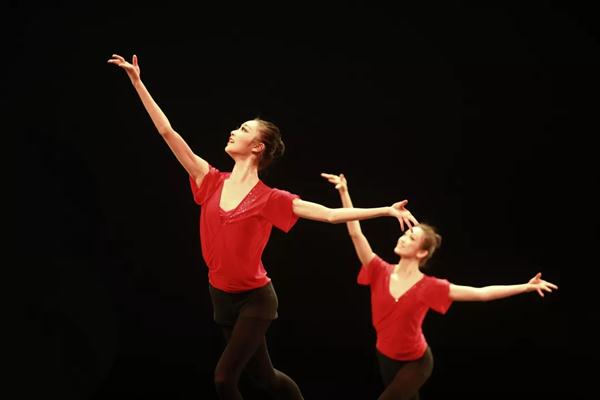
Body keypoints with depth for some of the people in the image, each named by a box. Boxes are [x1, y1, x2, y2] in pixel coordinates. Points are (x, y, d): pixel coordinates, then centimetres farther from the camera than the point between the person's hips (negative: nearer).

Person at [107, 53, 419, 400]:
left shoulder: (270, 199, -12)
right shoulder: (213, 182, -1)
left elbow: (331, 214, -15)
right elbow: (168, 133, -1)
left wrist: (387, 210, -24)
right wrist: (137, 81, -3)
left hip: (255, 299, -5)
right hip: (222, 296, 5)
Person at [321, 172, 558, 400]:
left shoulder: (429, 287, -21)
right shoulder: (381, 273, -13)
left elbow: (481, 293, -20)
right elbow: (355, 233, -17)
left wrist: (526, 286, -25)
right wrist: (344, 192, -23)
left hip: (415, 363, -4)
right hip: (386, 359, 4)